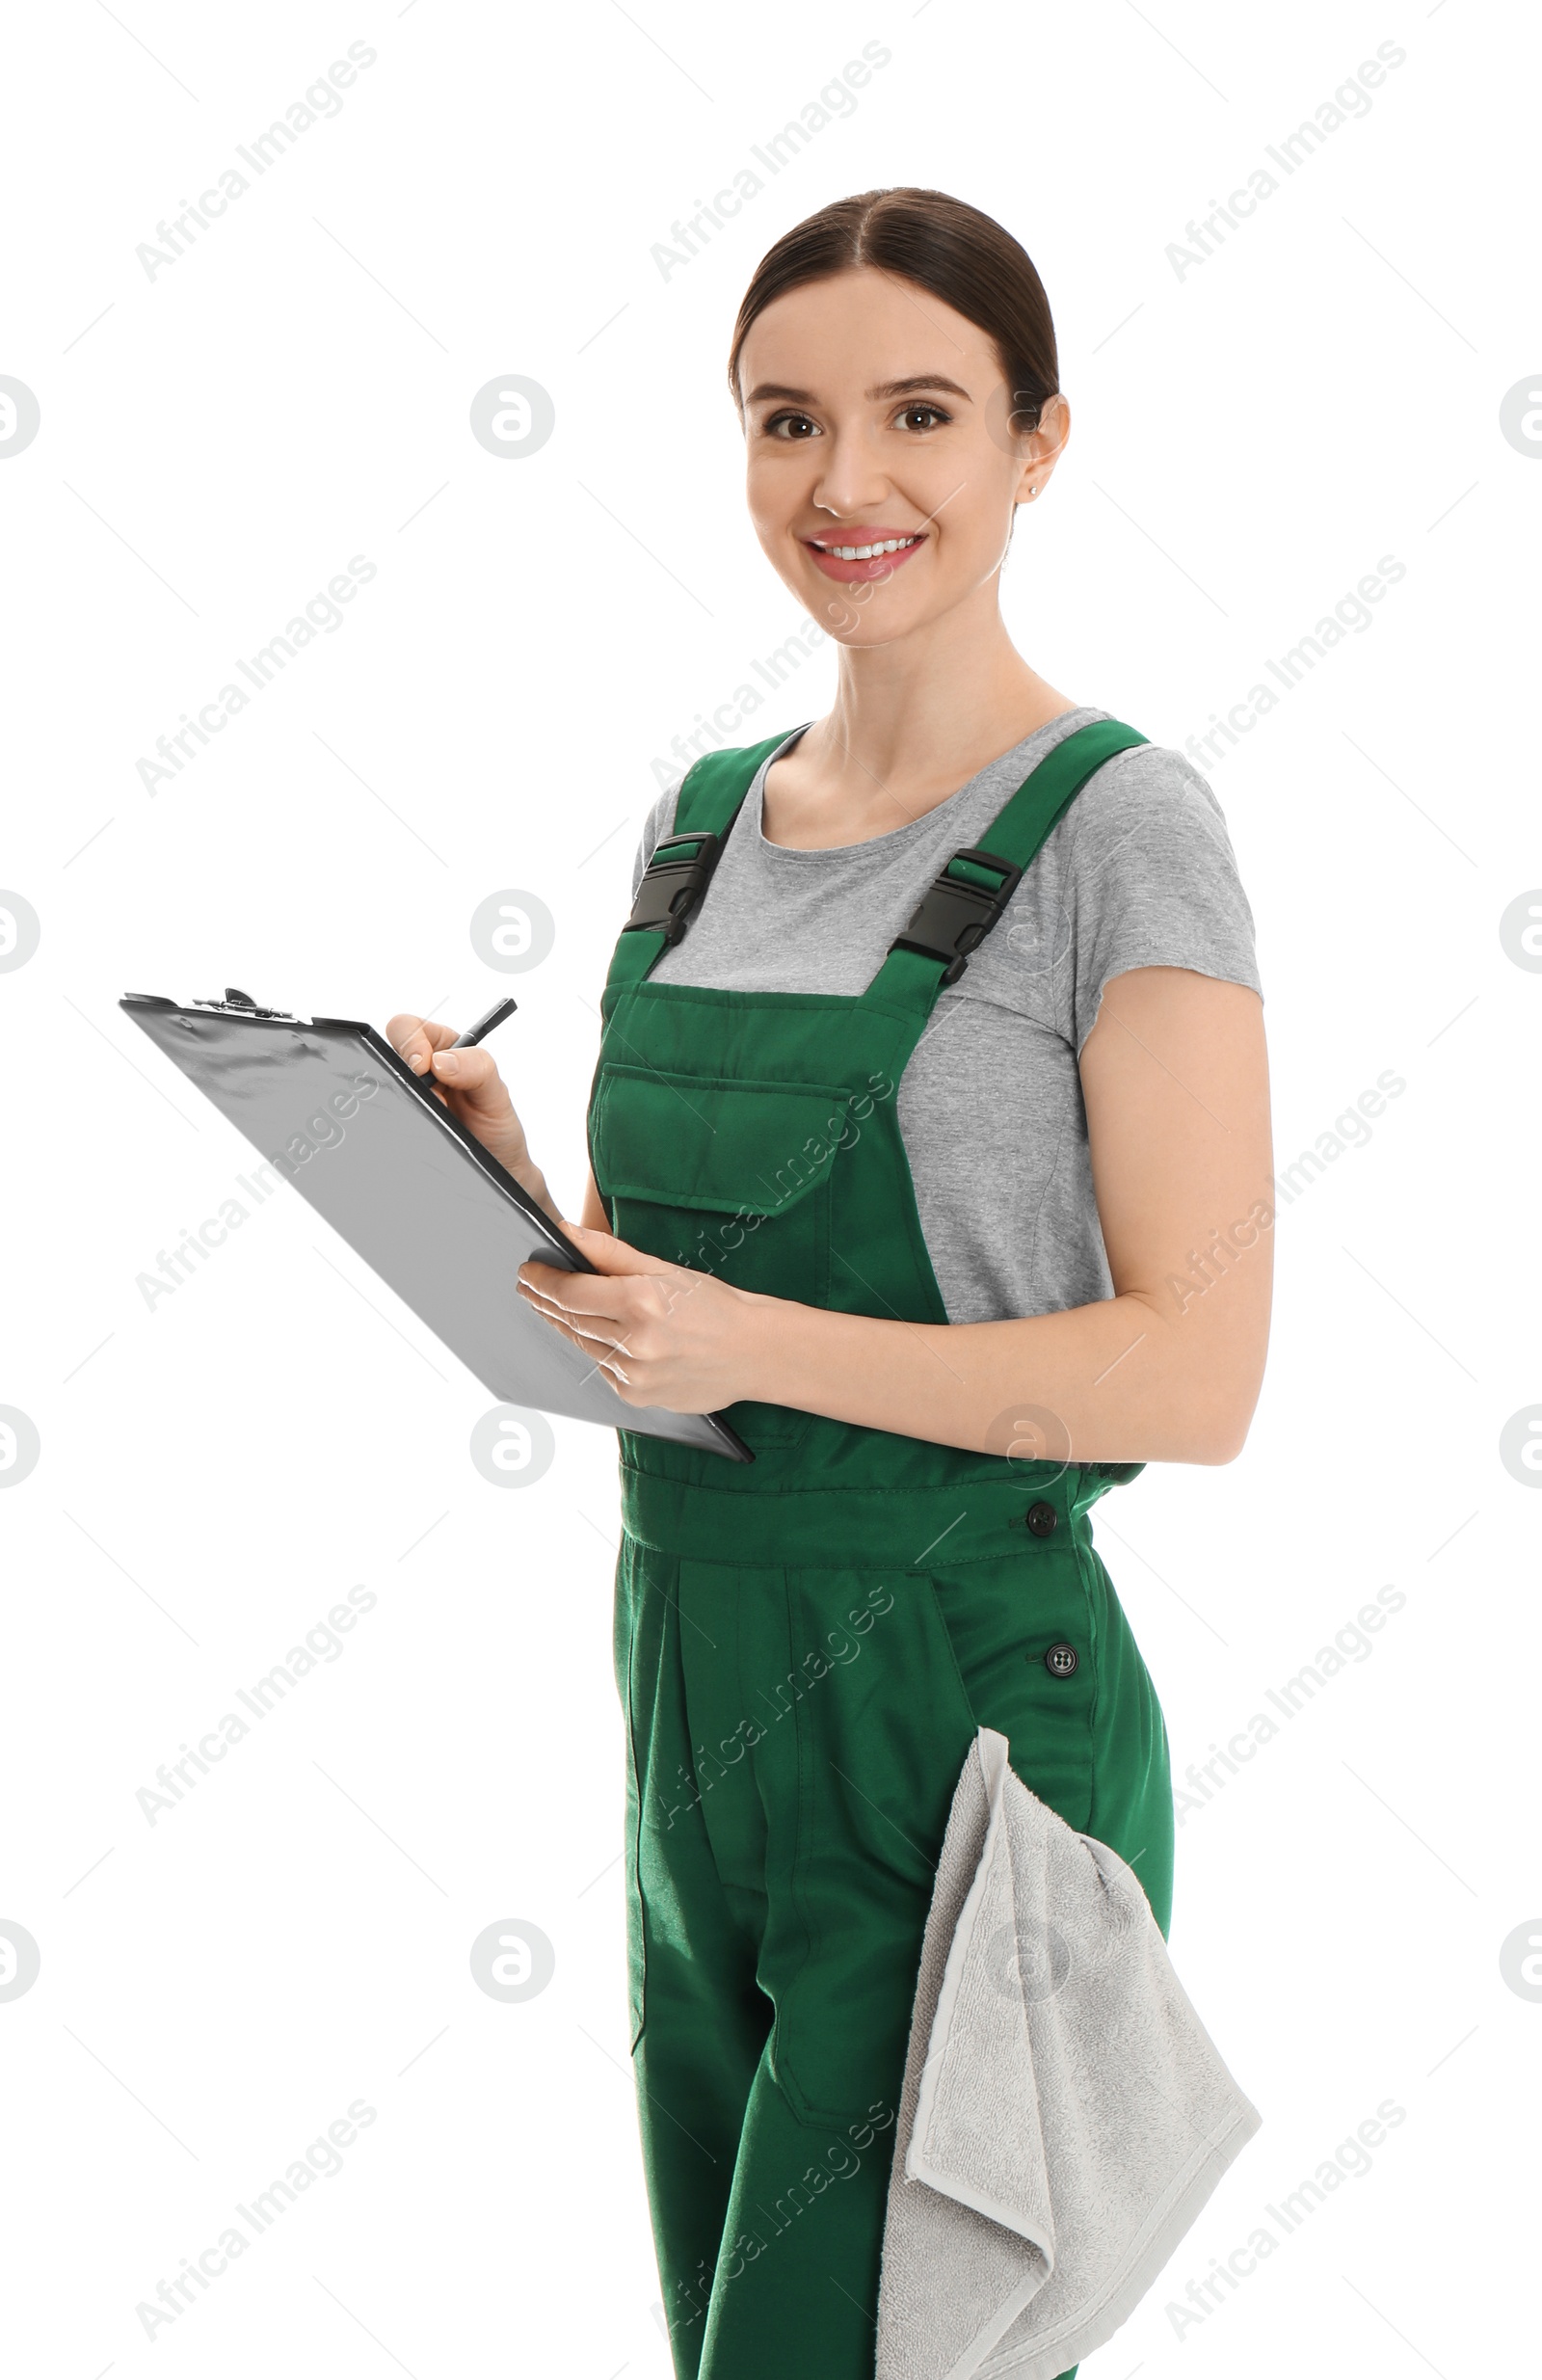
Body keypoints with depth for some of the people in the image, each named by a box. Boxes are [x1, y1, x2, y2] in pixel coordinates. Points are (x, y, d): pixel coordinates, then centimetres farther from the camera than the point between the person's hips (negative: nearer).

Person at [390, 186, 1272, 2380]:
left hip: (958, 1721, -7)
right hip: (692, 1680, 7)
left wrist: (753, 1343, -24)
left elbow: (1196, 1372, -16)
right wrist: (500, 1173, -3)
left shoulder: (1116, 827, -11)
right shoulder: (702, 817, 9)